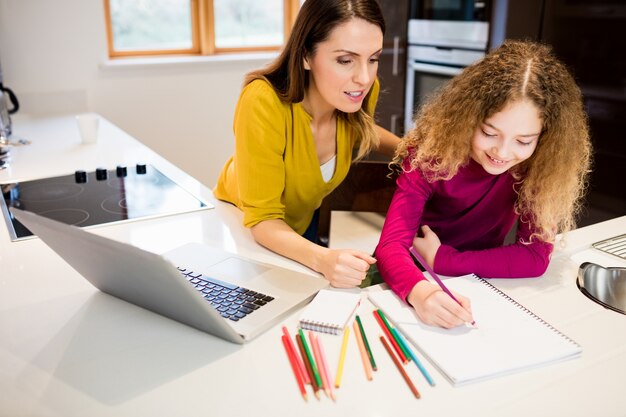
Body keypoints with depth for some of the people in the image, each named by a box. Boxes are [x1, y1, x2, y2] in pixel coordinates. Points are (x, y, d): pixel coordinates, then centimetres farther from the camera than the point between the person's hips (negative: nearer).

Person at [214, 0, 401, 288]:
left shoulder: (357, 94, -22)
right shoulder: (264, 103, -38)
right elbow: (263, 218, -33)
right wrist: (322, 259, -52)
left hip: (302, 221, 5)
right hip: (242, 225, -4)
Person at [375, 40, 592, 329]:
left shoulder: (540, 166, -15)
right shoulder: (432, 151, -21)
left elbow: (536, 257, -16)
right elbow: (391, 245, -27)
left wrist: (440, 258, -24)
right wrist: (419, 291, -49)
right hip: (414, 279, -1)